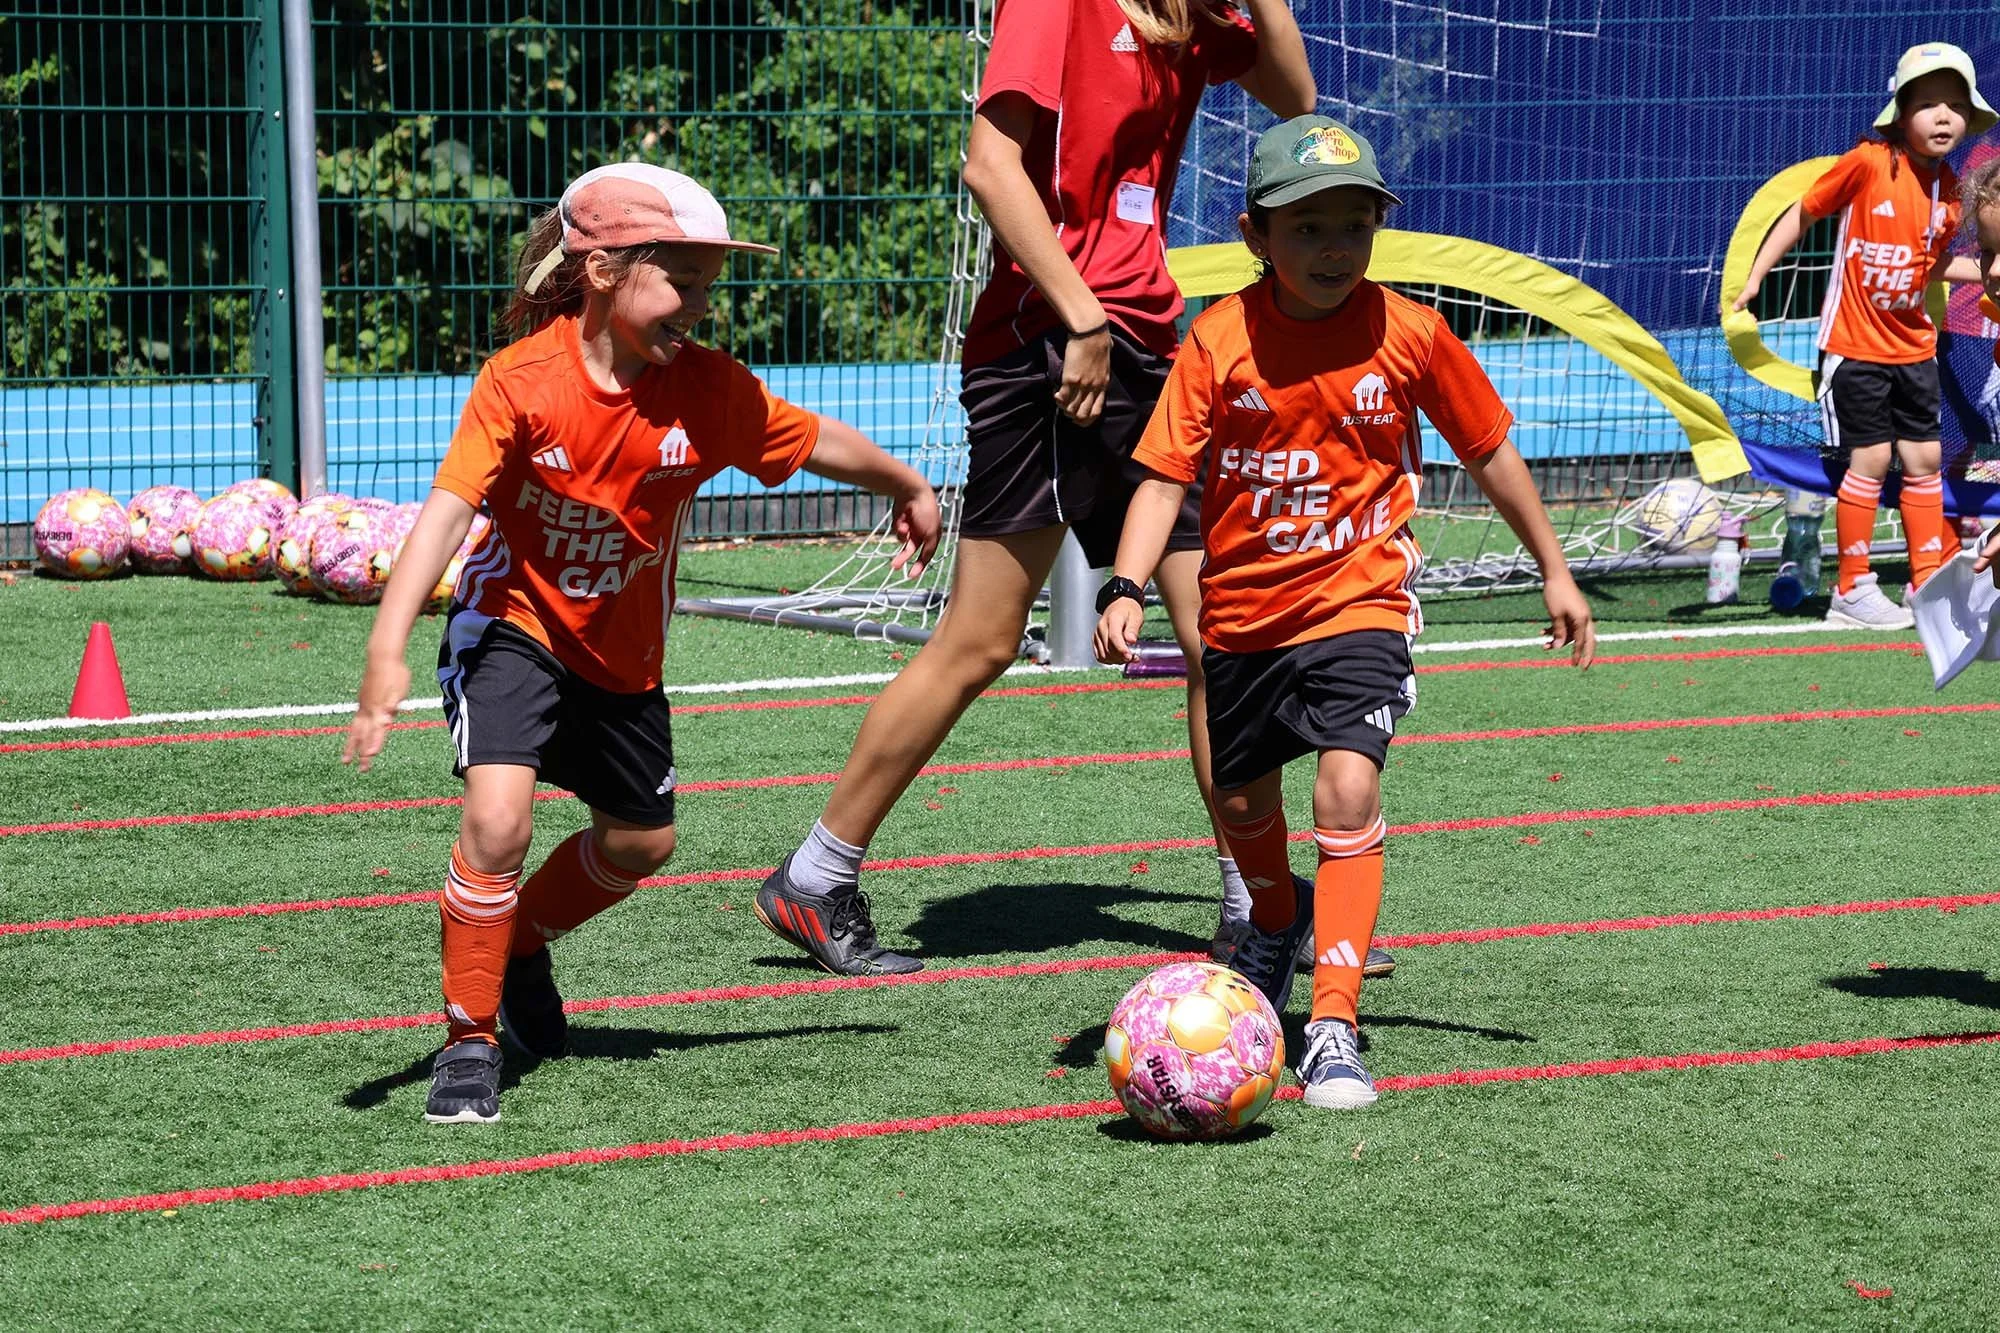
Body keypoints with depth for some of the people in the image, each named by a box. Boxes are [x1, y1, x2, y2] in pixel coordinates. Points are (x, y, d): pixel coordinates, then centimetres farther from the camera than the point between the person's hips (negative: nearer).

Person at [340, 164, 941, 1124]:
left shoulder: (708, 389, -16)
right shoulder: (523, 381, -26)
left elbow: (816, 441, 2)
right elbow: (447, 510, -34)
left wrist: (910, 491, 20)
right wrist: (388, 650, -45)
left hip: (623, 650, 5)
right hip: (515, 622, -5)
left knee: (640, 841, 18)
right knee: (498, 815, -25)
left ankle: (521, 945, 48)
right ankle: (468, 1037, -9)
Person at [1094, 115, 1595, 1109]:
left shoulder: (1407, 335, -9)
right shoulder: (1220, 341, -12)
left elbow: (1490, 455, 4)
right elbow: (1165, 475, -12)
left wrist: (1554, 572, 11)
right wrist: (1126, 590, -26)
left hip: (1359, 600, -2)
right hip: (1243, 611, 2)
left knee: (1347, 787, -22)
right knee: (1243, 804, 20)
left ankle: (1335, 1028, -20)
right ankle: (1278, 924, 55)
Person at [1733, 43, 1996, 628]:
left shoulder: (1948, 190, 1)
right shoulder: (1868, 163, -16)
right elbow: (1803, 212, -5)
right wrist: (1756, 274, -6)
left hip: (1912, 347, 6)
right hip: (1855, 344, -6)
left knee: (1924, 459, 8)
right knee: (1870, 458, -5)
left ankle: (1930, 585, 18)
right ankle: (1852, 592, 6)